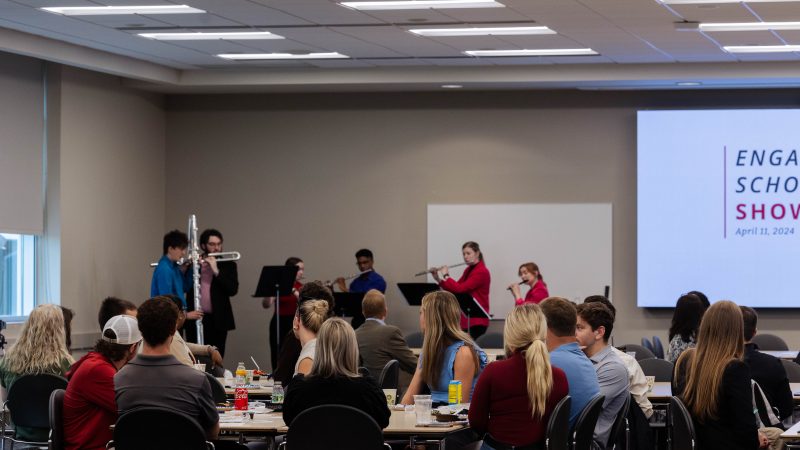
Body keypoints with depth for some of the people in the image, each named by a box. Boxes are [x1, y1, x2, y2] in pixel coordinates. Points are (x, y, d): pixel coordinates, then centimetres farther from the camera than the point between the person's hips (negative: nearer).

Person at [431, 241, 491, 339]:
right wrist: (437, 278, 3)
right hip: (465, 320, 9)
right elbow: (454, 289, 14)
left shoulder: (481, 272, -14)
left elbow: (460, 289, -23)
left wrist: (446, 275, -10)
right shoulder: (468, 270, 14)